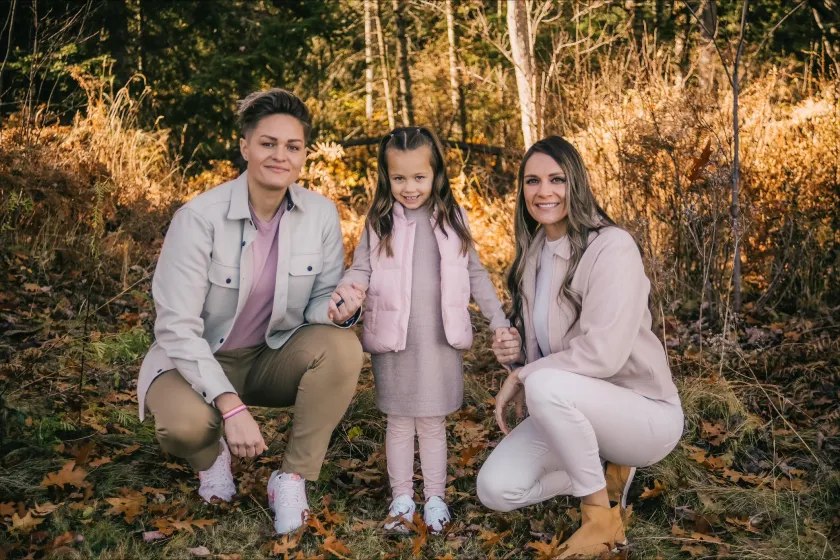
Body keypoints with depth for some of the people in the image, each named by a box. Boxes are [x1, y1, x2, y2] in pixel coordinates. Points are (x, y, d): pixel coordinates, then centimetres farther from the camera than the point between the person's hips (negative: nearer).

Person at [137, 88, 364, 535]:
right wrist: (231, 405, -31)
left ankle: (292, 479, -11)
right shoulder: (199, 217, -21)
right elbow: (177, 327, -22)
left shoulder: (321, 214, -10)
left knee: (341, 346, -27)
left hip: (274, 357, 3)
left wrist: (336, 309, -27)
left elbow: (322, 298, 0)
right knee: (185, 422, -35)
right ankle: (212, 455, 6)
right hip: (198, 359, -3)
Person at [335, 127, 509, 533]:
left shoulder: (451, 220, 4)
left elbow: (475, 274, 10)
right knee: (399, 422, 10)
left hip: (439, 341, 0)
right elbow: (361, 268, -2)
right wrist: (346, 289, -24)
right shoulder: (380, 221, 1)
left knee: (433, 423, 9)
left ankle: (435, 497, 21)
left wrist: (499, 321, 8)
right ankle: (401, 498, 22)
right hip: (393, 341, 0)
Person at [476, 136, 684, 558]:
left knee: (545, 385, -35)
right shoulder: (533, 253, 4)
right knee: (495, 490, -10)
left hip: (644, 412, -7)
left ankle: (602, 515, -14)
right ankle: (604, 474, 12)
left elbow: (602, 352, -29)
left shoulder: (612, 247, -20)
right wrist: (513, 350, -9)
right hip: (572, 411, 7)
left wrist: (523, 376, -19)